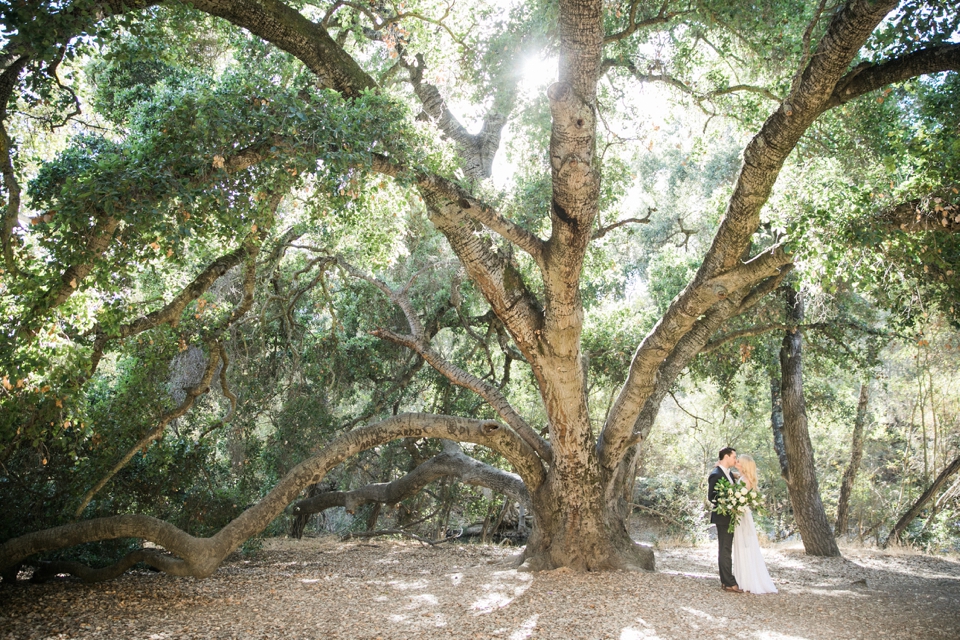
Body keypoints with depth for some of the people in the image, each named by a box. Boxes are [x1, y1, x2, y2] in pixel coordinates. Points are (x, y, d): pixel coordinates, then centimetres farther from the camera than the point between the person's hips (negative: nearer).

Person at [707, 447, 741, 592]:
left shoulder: (728, 473, 12)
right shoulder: (715, 475, -17)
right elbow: (711, 497, -19)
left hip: (730, 517, 10)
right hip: (722, 516, -10)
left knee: (725, 550, 14)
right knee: (725, 550, -5)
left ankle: (725, 581, 21)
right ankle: (729, 583, -2)